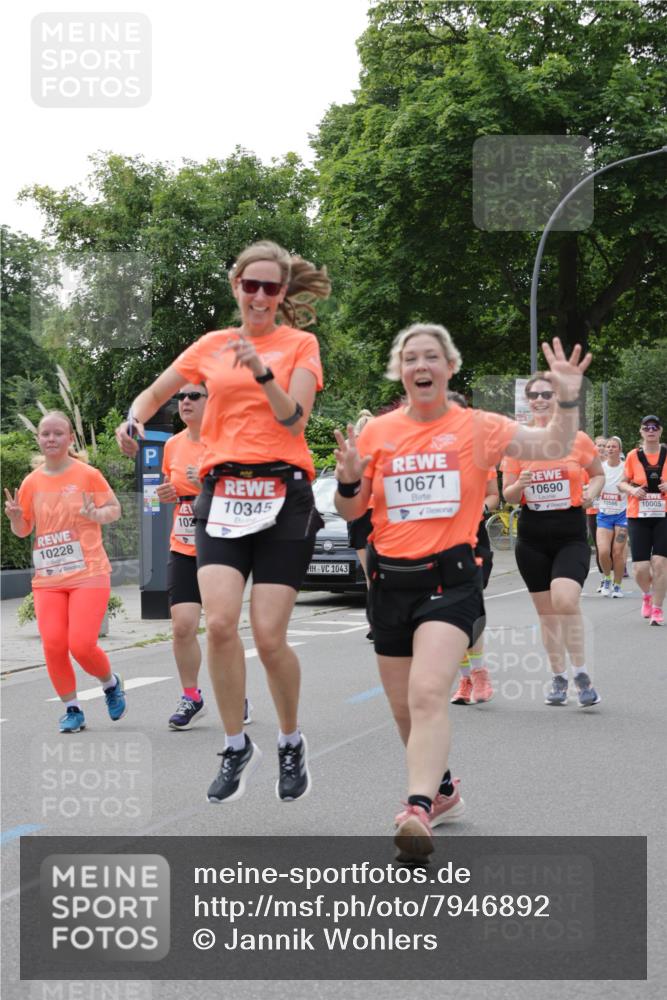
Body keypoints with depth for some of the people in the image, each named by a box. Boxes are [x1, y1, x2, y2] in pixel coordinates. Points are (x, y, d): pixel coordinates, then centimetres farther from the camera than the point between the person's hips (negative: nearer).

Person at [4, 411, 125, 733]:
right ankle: (72, 709, 12)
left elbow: (114, 509, 4)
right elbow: (23, 530, 15)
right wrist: (16, 518, -8)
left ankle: (111, 683, 19)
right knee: (53, 645, -8)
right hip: (47, 579, 3)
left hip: (88, 574, -3)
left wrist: (96, 515, -18)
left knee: (82, 644, -14)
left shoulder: (88, 474, -3)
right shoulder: (31, 482, 6)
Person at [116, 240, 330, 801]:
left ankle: (292, 744, 18)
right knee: (220, 622, -16)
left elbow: (293, 419, -7)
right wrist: (135, 420, 0)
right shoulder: (212, 345, 13)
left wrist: (262, 370, -21)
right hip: (222, 492, 2)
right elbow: (155, 393, 22)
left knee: (269, 636, -8)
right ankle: (237, 747, 3)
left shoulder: (300, 343, 6)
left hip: (283, 496, -2)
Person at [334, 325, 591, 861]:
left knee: (428, 695, -24)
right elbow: (351, 512, 12)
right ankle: (444, 789, 37)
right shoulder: (377, 433, 6)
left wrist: (567, 399, -19)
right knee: (404, 708, 14)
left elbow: (552, 445, -3)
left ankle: (419, 809, -30)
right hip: (390, 580, 4)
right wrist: (348, 480, -9)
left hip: (450, 578, -4)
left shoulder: (478, 427, 0)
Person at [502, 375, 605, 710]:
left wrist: (592, 491, -6)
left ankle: (581, 673, -7)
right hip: (532, 536, 2)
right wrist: (519, 485, -16)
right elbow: (507, 496, 6)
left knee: (565, 600, -22)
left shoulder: (578, 439, -2)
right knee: (546, 610, 8)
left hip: (571, 534, -2)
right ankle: (558, 677, 23)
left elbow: (598, 473, 15)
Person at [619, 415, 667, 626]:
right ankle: (647, 595, 30)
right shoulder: (633, 456, 1)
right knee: (640, 568, -4)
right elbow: (622, 483, 9)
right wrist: (632, 490, -12)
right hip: (638, 517, 0)